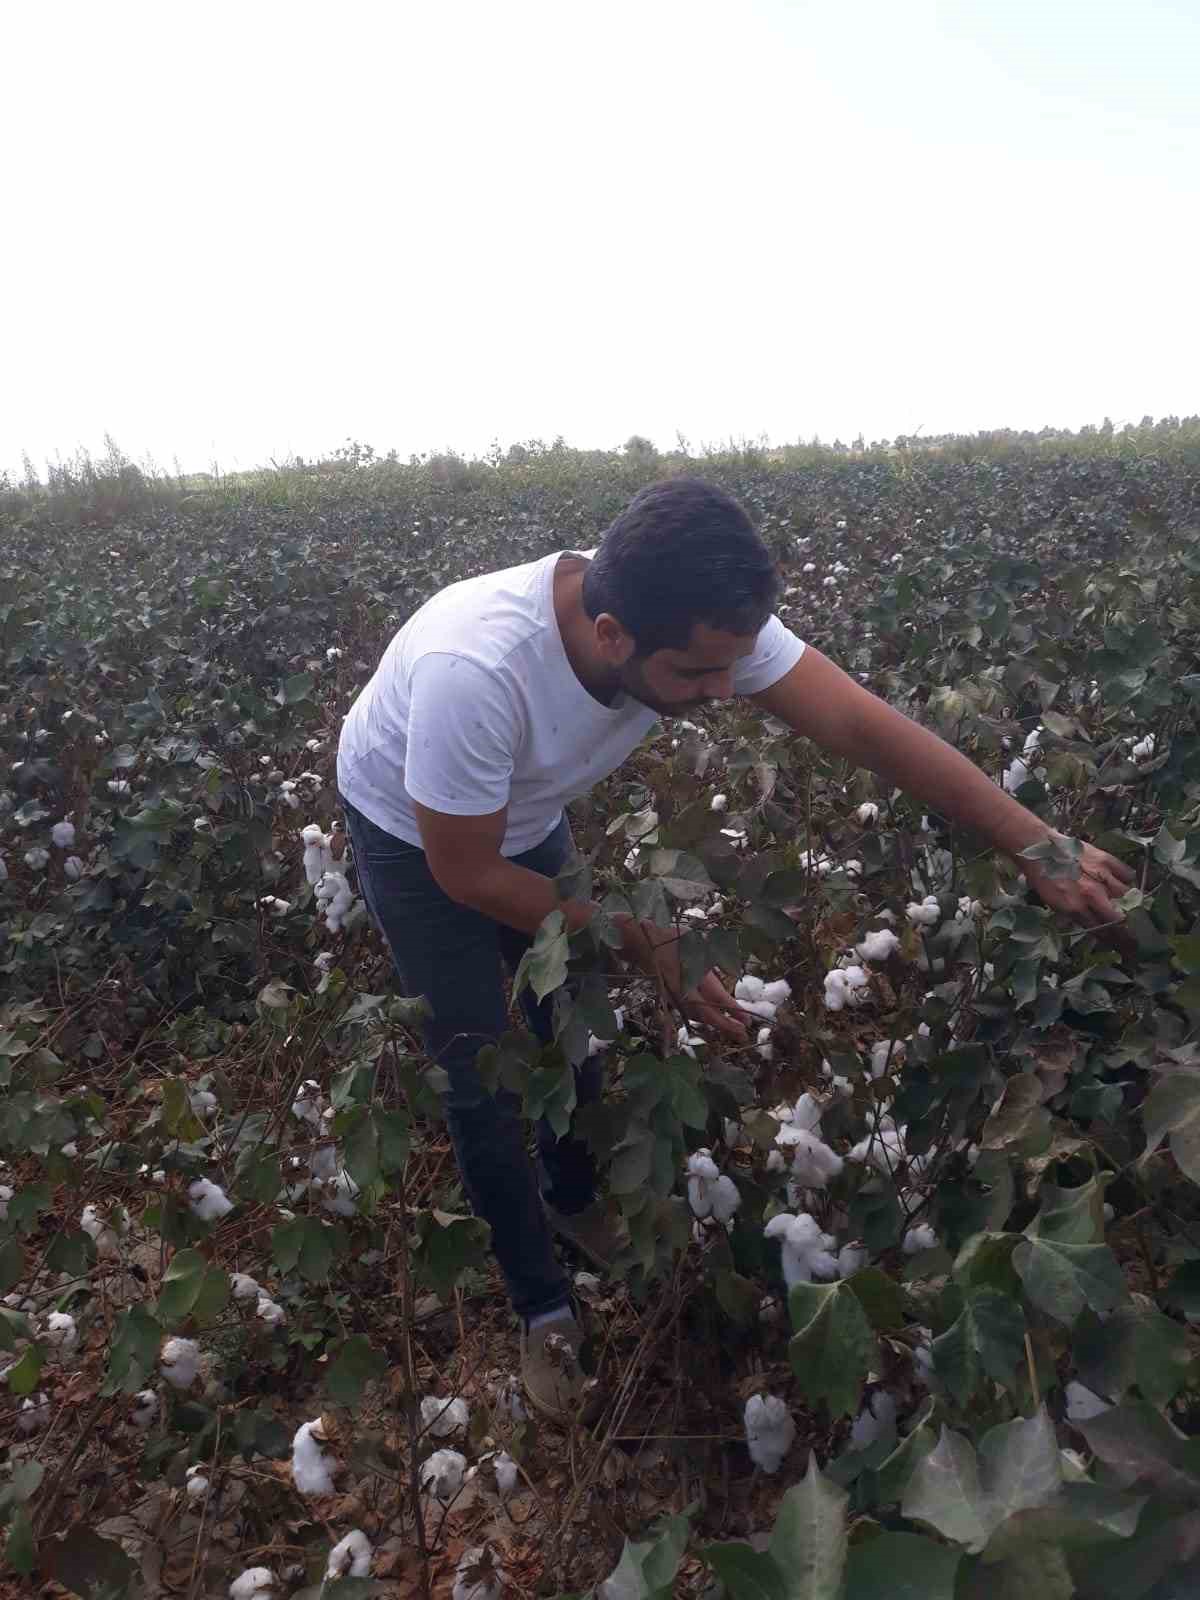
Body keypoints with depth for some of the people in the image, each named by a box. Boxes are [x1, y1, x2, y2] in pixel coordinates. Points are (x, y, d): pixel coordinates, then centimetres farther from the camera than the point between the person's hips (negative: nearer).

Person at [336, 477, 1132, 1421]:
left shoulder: (703, 626, -29)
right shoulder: (474, 673, -44)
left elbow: (865, 727, -27)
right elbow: (466, 875, -30)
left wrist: (1042, 853, -29)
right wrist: (636, 939, -24)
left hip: (528, 817, 5)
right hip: (416, 838, -4)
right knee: (482, 1073, -2)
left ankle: (571, 1201, 43)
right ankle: (544, 1308, 22)